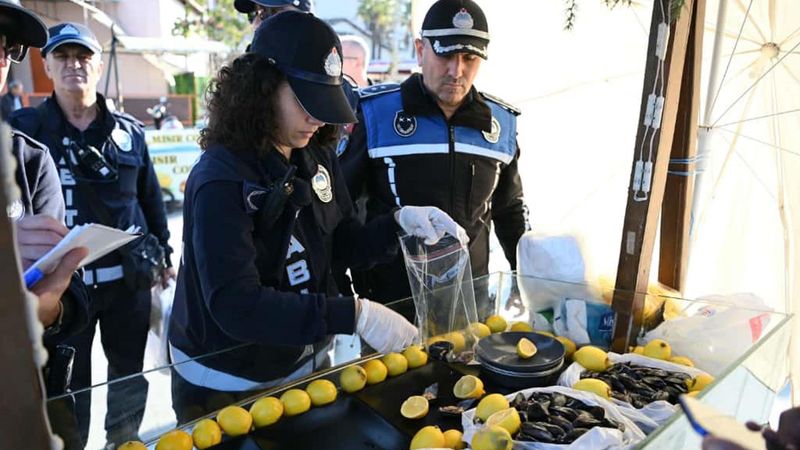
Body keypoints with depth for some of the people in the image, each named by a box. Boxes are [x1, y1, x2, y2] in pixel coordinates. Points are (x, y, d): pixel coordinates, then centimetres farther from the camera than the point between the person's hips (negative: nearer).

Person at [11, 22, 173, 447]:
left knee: (130, 371, 19)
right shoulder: (25, 128, -4)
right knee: (69, 385, 12)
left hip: (130, 277, 3)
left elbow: (151, 197, 9)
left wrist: (163, 252, 12)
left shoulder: (129, 131, 3)